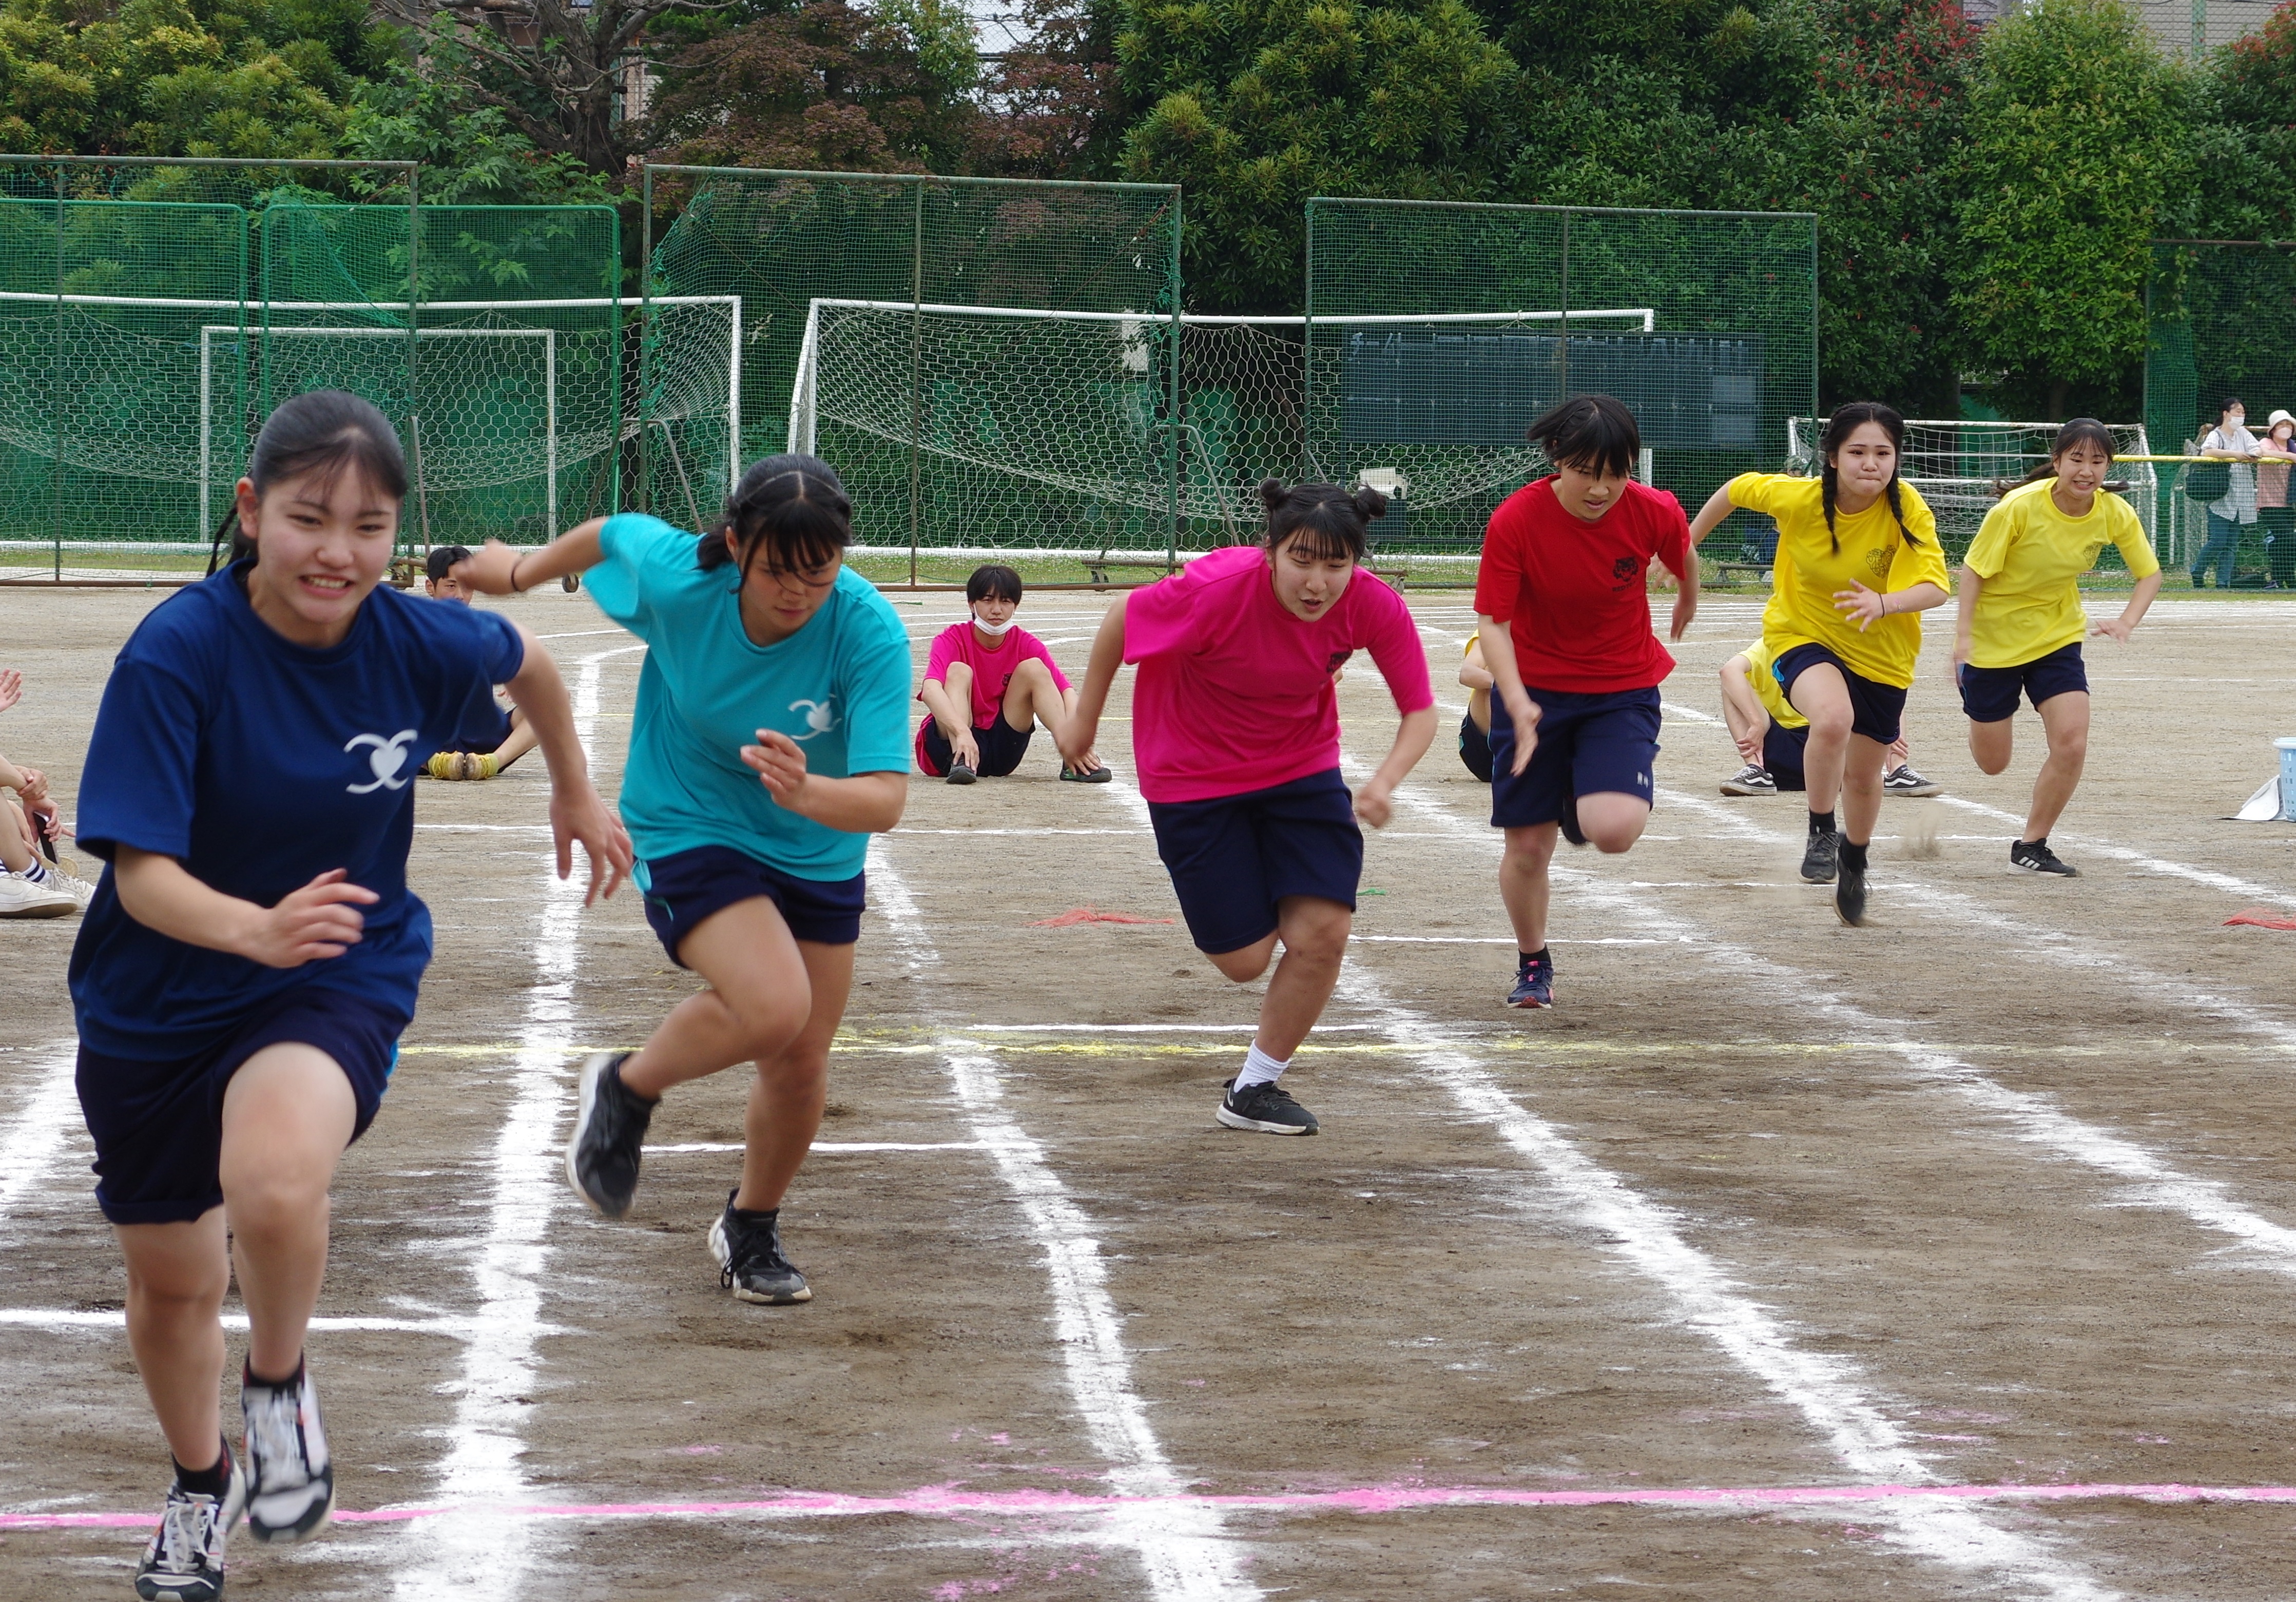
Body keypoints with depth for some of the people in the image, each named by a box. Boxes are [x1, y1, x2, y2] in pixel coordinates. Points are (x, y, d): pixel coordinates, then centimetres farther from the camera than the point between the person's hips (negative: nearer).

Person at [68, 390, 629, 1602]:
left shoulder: (417, 644, -14)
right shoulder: (177, 654, -23)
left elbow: (529, 665, 11)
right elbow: (140, 872, -27)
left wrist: (575, 794, 26)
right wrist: (255, 928, -46)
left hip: (339, 984, 0)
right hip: (158, 1003, 0)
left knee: (275, 1187, -33)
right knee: (170, 1280, 17)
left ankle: (278, 1387, -2)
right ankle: (202, 1482, 49)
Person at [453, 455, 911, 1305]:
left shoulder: (871, 632, -27)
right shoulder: (673, 576, -25)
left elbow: (886, 797, -33)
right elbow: (613, 533, 0)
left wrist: (807, 791, -54)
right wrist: (520, 570, 19)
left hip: (818, 850, 2)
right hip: (691, 829, -2)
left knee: (801, 1065, 7)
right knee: (773, 1005, -27)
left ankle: (751, 1228, 37)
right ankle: (626, 1090, 2)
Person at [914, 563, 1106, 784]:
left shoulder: (1026, 645, -3)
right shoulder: (952, 640, -12)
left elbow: (1066, 691, -15)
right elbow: (930, 690, -32)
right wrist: (962, 732, -50)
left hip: (1001, 752, 3)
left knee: (1033, 667, -13)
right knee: (959, 671, -24)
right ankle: (959, 762, -42)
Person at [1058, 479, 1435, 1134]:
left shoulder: (1374, 607, -23)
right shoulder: (1218, 589, -32)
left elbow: (1420, 711, -13)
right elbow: (1121, 619, -14)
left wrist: (1385, 782, -33)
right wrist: (1084, 718, -1)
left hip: (1302, 766, 3)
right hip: (1194, 778, -3)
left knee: (1323, 933, -9)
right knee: (1245, 959, -2)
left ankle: (1253, 1089, 14)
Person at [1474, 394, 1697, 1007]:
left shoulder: (1655, 514, -17)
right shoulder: (1515, 520, -20)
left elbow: (1683, 560, 7)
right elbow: (1492, 622, -18)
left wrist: (1687, 606, 28)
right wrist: (1518, 704, -32)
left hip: (1623, 689, 0)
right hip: (1535, 689, 0)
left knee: (1615, 831, -22)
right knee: (1527, 846, 2)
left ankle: (1588, 805, 17)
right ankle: (1533, 964, 31)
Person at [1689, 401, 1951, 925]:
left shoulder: (1907, 509, -24)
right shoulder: (1797, 498, -22)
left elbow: (1936, 587, -33)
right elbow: (1737, 489, -3)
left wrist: (1884, 604, -52)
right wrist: (1687, 542, 8)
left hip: (1881, 655, 2)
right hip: (1802, 633, -2)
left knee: (1863, 775, 14)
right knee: (1833, 717, -35)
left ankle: (1854, 863, 47)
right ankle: (1820, 834, -11)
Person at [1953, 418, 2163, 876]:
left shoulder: (2115, 515, -13)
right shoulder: (2020, 507, -25)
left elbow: (2150, 573, 0)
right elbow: (1974, 568, -15)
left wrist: (2127, 621, -19)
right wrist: (1964, 634, -22)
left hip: (2057, 636, 3)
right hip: (1994, 638, -3)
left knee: (2072, 744, -15)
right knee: (1992, 762, 8)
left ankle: (2030, 847, 4)